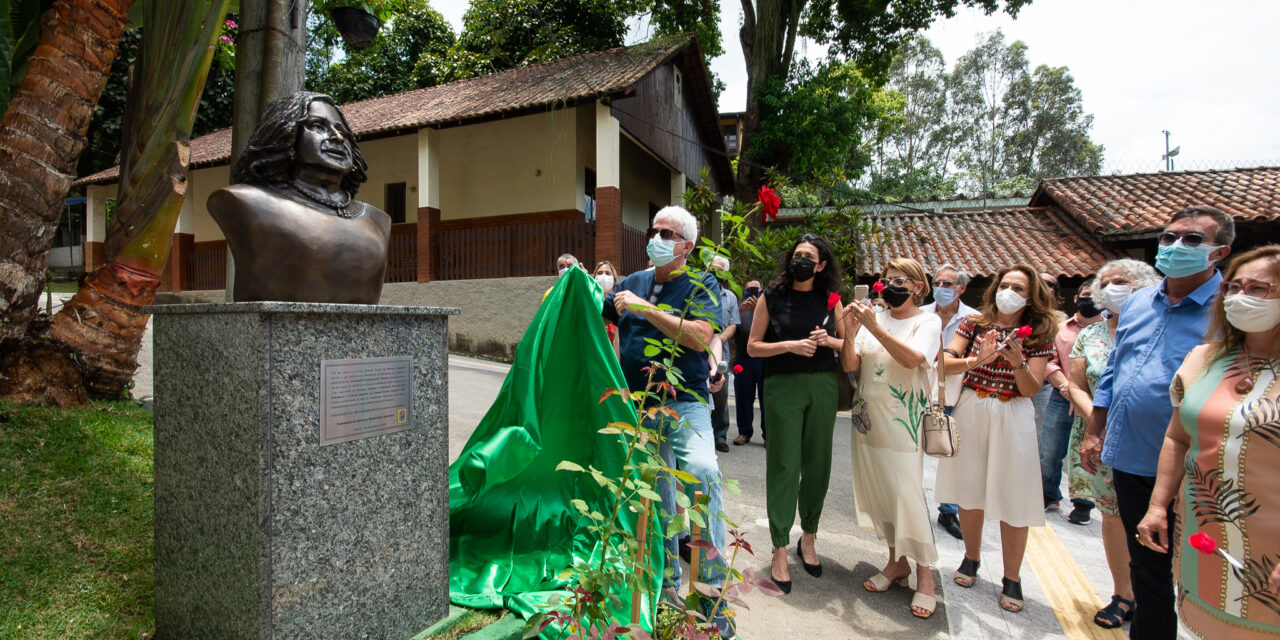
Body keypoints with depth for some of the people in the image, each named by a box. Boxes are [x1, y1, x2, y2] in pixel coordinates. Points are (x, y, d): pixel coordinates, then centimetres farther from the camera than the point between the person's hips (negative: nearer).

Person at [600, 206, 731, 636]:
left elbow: (700, 337, -17)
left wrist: (646, 309, -19)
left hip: (685, 403, -4)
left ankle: (712, 590, -14)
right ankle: (667, 585, 29)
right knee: (655, 495, 11)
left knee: (702, 474, -27)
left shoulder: (702, 285, -1)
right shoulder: (632, 283, 12)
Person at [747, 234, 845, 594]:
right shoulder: (772, 297, 0)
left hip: (823, 387, 3)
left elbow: (848, 344, 14)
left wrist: (829, 341, -7)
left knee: (817, 464, 9)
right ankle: (780, 551, 9)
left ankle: (808, 538, 28)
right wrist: (790, 345, -14)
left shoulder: (830, 300, 7)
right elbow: (753, 347, -1)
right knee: (784, 466, -2)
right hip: (783, 387, -3)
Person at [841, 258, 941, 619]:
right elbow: (850, 365, 1)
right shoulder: (873, 318, 8)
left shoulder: (928, 322, 0)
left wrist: (875, 328, -23)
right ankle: (897, 561, 27)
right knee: (875, 491, 10)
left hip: (903, 420, -4)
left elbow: (912, 359, -18)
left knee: (907, 493, -5)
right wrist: (850, 333, -15)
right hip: (869, 416, 5)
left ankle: (925, 574, 10)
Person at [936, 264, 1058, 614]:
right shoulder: (975, 324, 2)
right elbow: (944, 364, -10)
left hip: (1012, 417, -1)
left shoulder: (1039, 335, 1)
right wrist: (976, 360, -28)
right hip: (970, 411, 1)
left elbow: (1031, 389, -6)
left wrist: (1017, 361, -24)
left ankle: (1012, 578, 18)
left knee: (1013, 498, 2)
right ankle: (972, 558, 31)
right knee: (970, 489, 11)